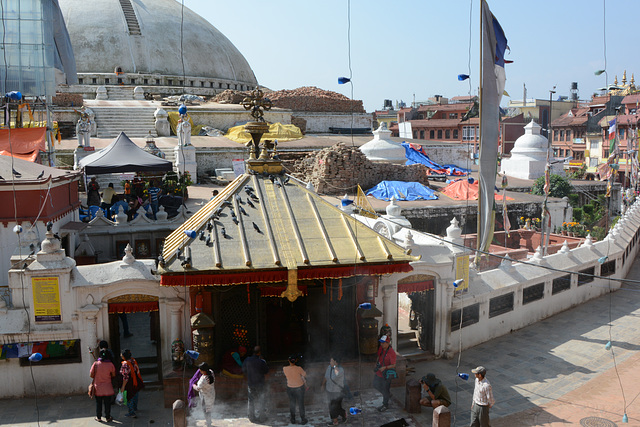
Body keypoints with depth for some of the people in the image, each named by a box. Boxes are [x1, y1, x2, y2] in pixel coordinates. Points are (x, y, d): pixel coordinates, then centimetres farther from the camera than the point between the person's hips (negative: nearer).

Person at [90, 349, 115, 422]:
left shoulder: (95, 364, -12)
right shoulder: (110, 364, -12)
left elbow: (91, 374, -4)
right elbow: (113, 375, 1)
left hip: (97, 387, 1)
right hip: (107, 388, -1)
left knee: (98, 403, 15)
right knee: (107, 403, 11)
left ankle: (98, 417, 24)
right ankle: (108, 417, 19)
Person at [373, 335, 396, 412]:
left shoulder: (391, 353, -28)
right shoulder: (380, 348, -8)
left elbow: (393, 365, -24)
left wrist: (385, 367, -36)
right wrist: (376, 363, 0)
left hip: (386, 374, -7)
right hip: (379, 372, 7)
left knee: (385, 389, 10)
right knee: (375, 385, 23)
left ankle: (385, 405, 32)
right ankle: (388, 394, 46)